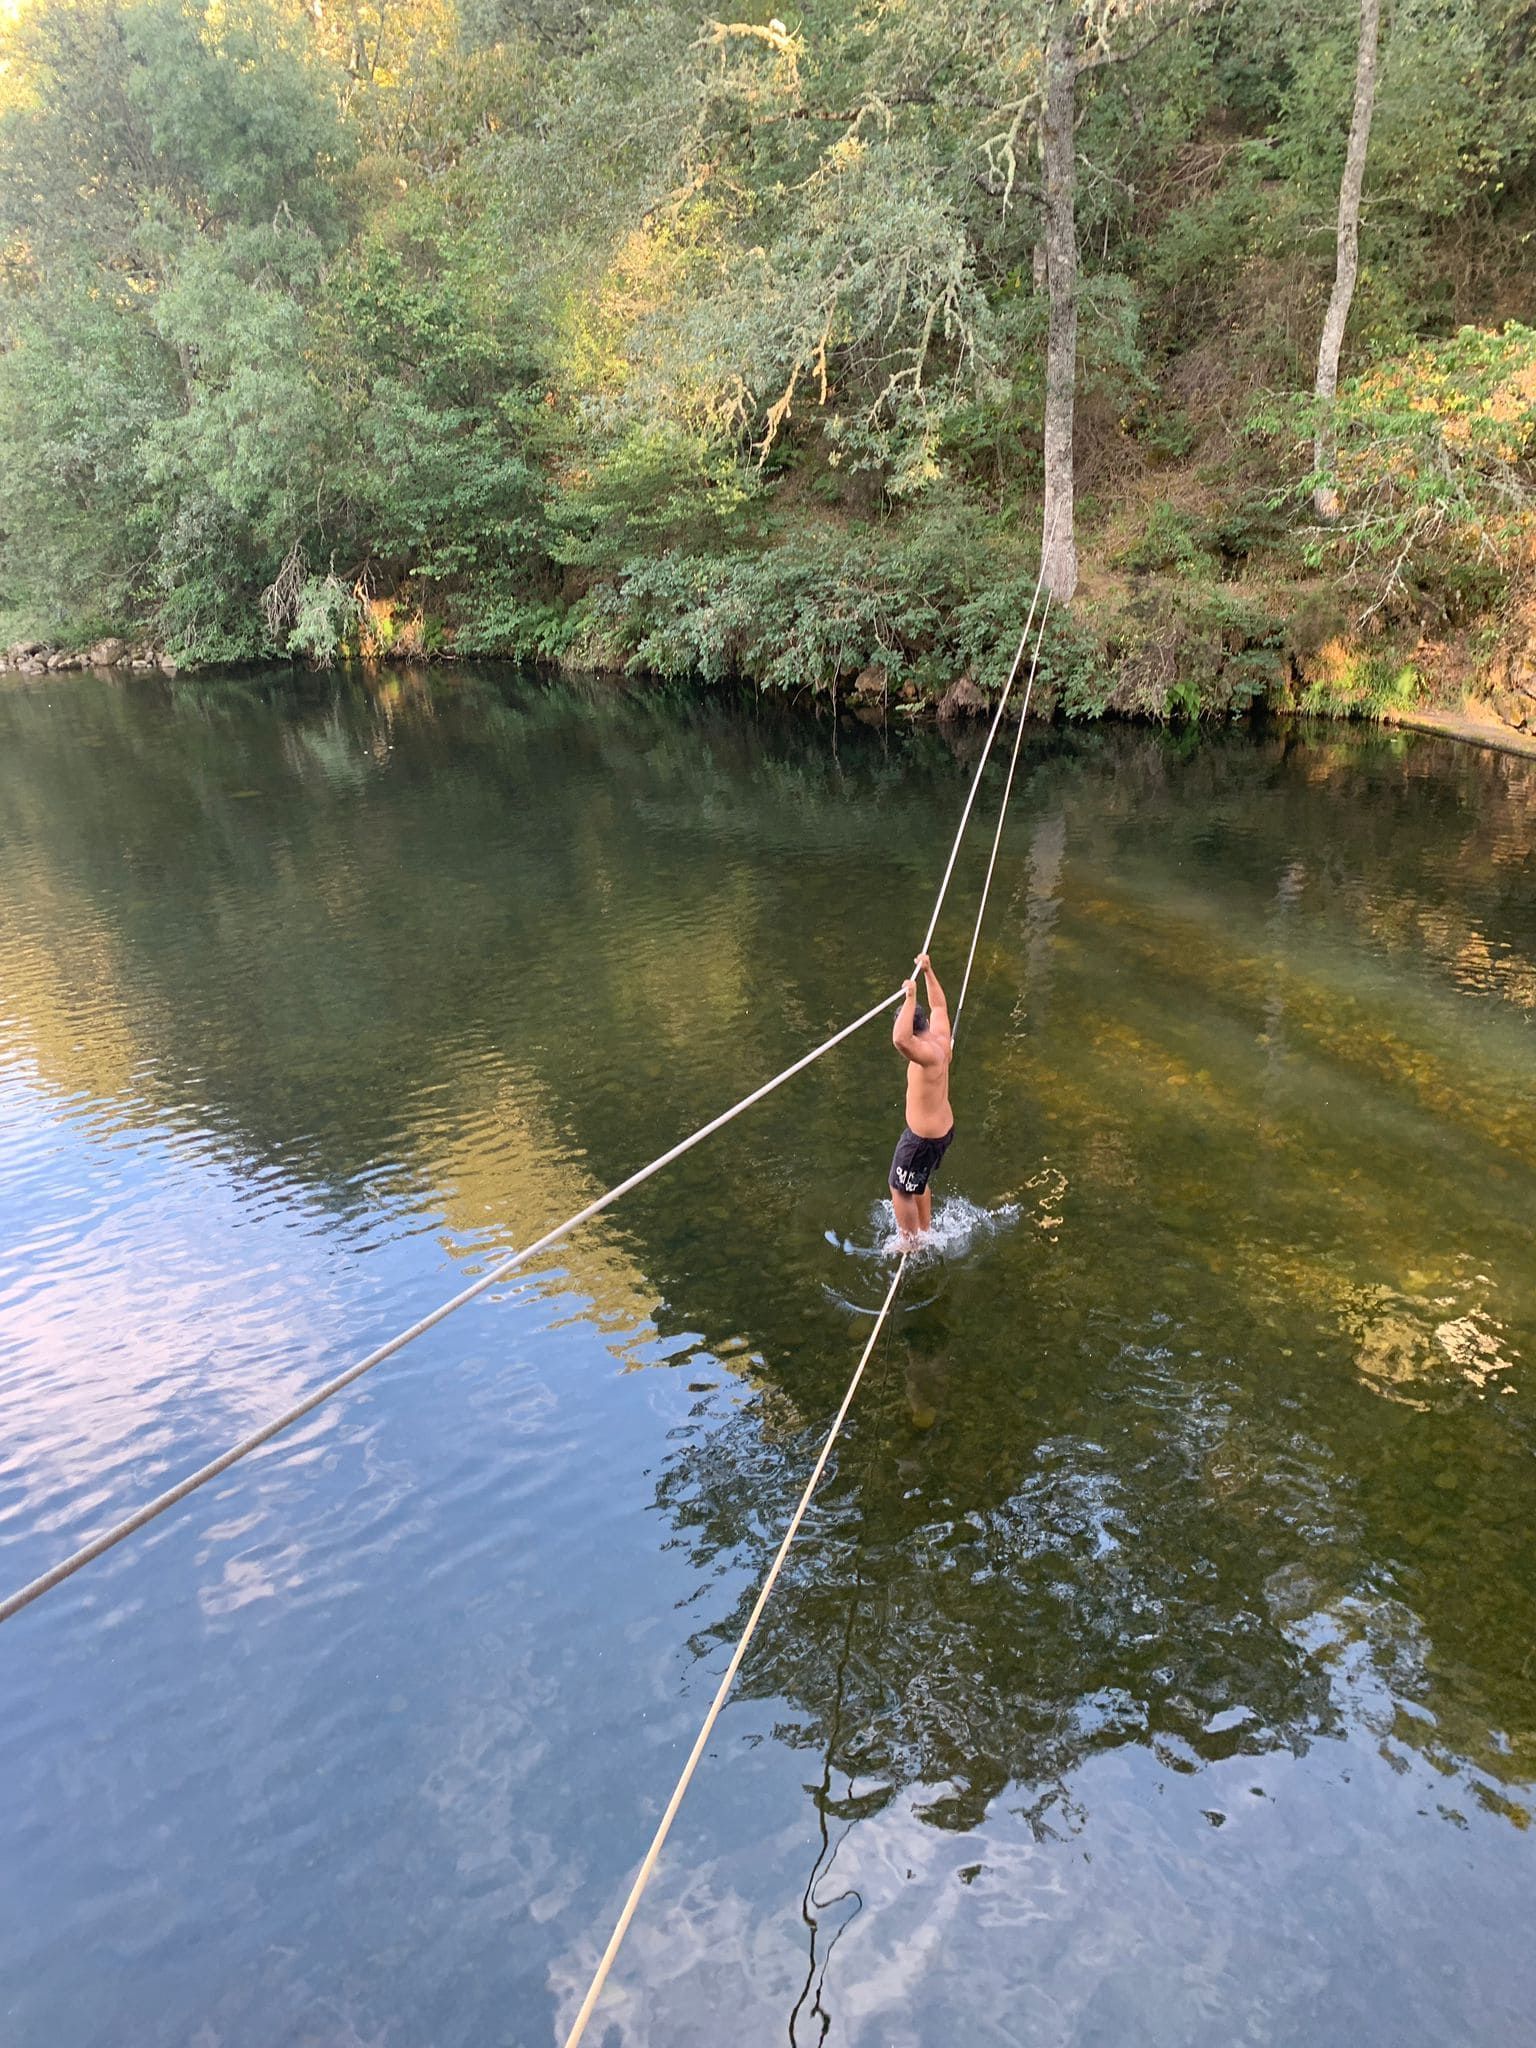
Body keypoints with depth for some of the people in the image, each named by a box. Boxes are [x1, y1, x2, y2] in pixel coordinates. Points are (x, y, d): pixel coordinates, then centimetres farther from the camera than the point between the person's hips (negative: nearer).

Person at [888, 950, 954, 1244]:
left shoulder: (928, 1055, -32)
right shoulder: (941, 1037, -5)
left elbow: (900, 1039, -53)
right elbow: (939, 1006, 14)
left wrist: (910, 997, -48)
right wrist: (928, 971, 13)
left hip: (923, 1137, -9)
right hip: (944, 1128, 9)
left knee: (900, 1190, 10)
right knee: (919, 1184, 29)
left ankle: (910, 1248, 24)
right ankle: (924, 1235, 47)